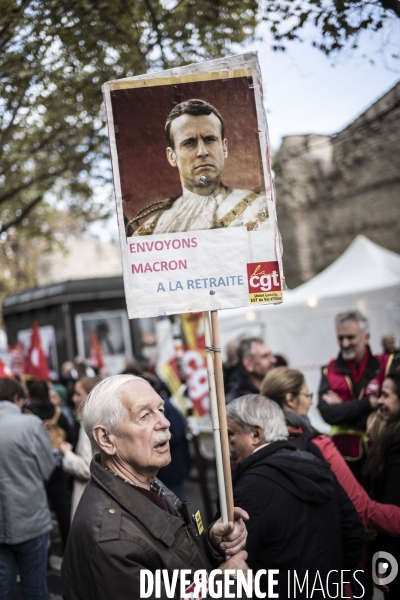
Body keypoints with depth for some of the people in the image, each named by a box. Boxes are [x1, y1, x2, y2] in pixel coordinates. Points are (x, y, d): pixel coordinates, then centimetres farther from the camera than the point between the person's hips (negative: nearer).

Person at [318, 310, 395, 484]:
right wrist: (369, 403, -18)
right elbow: (327, 413, -11)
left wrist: (342, 408, -10)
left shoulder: (387, 365, -3)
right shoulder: (330, 371, 3)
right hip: (344, 457, 2)